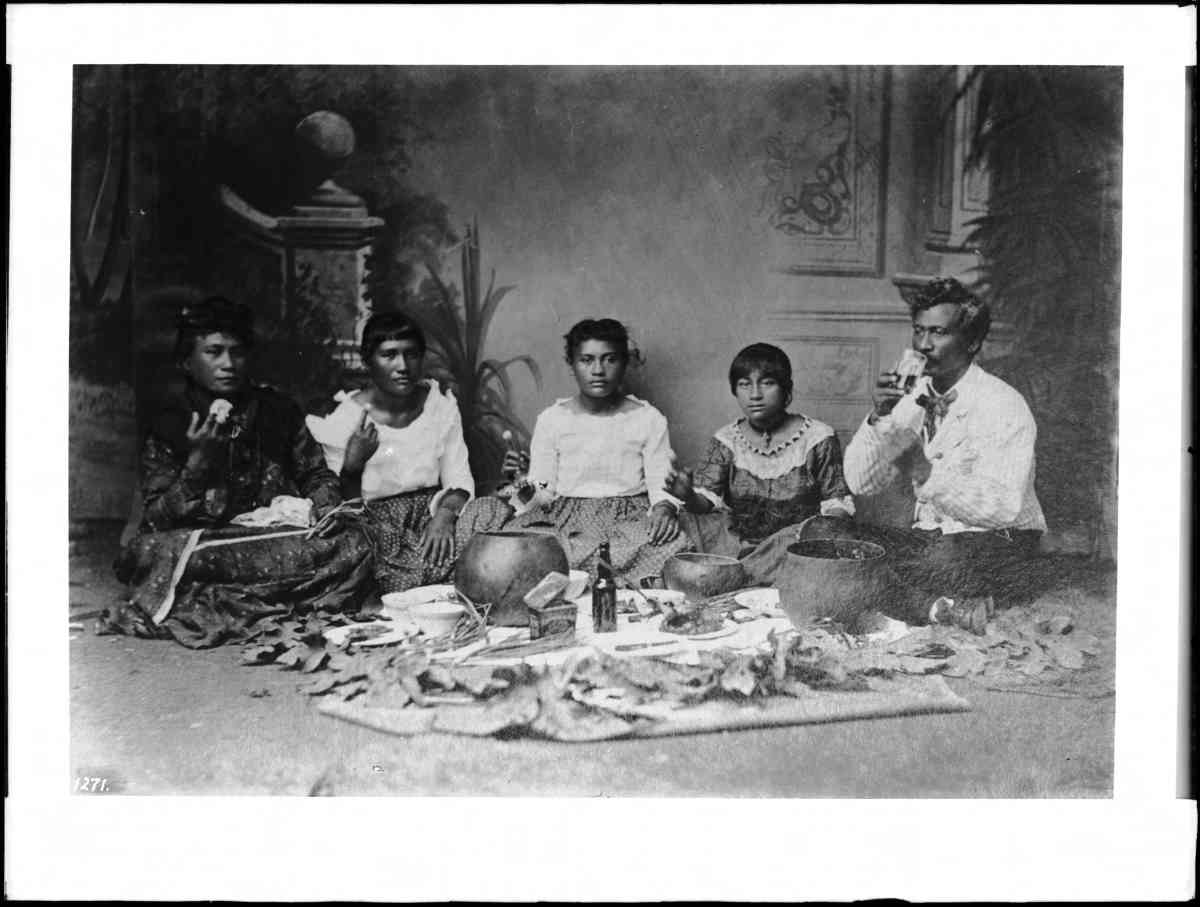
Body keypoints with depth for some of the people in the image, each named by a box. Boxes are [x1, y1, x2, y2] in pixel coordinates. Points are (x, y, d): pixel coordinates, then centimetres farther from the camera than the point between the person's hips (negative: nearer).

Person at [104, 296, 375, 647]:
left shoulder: (278, 410, 11)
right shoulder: (169, 424, 3)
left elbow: (316, 474, 18)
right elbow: (156, 520, -4)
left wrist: (326, 508, -5)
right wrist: (198, 461, -17)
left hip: (278, 533, 2)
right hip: (201, 541, -2)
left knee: (351, 542, -27)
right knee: (147, 551, -34)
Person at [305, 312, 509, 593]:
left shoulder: (441, 404, 8)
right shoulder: (343, 420, -1)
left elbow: (459, 478, 4)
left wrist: (445, 513, -19)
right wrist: (353, 466, -21)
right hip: (377, 526, -2)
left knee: (493, 510, -26)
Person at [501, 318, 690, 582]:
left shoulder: (648, 419, 7)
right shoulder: (552, 420, 8)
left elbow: (662, 484, 3)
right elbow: (542, 493, 6)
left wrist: (664, 508, -21)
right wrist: (523, 484, -18)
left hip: (632, 518, 0)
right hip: (567, 518, 0)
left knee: (672, 549, -33)